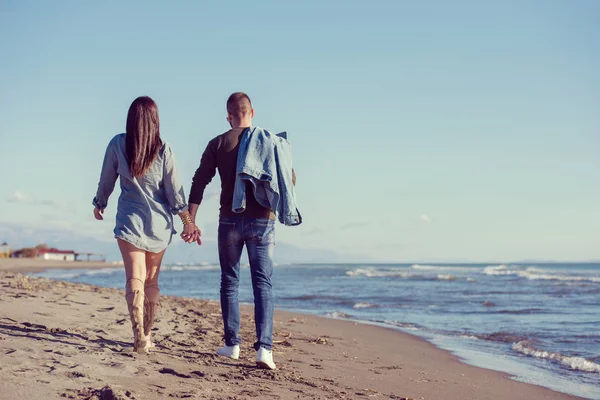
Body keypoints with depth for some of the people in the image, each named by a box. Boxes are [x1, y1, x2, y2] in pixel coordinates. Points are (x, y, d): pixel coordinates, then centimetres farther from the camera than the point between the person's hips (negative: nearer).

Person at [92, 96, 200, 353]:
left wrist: (99, 204, 25)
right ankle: (147, 334, 22)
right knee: (152, 280, 13)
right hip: (159, 221, 2)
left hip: (130, 220, -2)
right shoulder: (163, 149, -3)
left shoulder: (118, 144, -3)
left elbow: (106, 180, 7)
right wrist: (188, 223, 5)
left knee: (135, 278, -8)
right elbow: (174, 190, -2)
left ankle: (139, 334, -24)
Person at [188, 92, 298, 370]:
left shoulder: (219, 143, 2)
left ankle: (232, 345, 14)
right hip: (263, 221, 0)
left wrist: (190, 220, 1)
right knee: (263, 284, 0)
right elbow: (289, 178, 5)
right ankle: (264, 347, -12)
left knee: (229, 282, 12)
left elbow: (199, 182, -2)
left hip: (230, 220, 0)